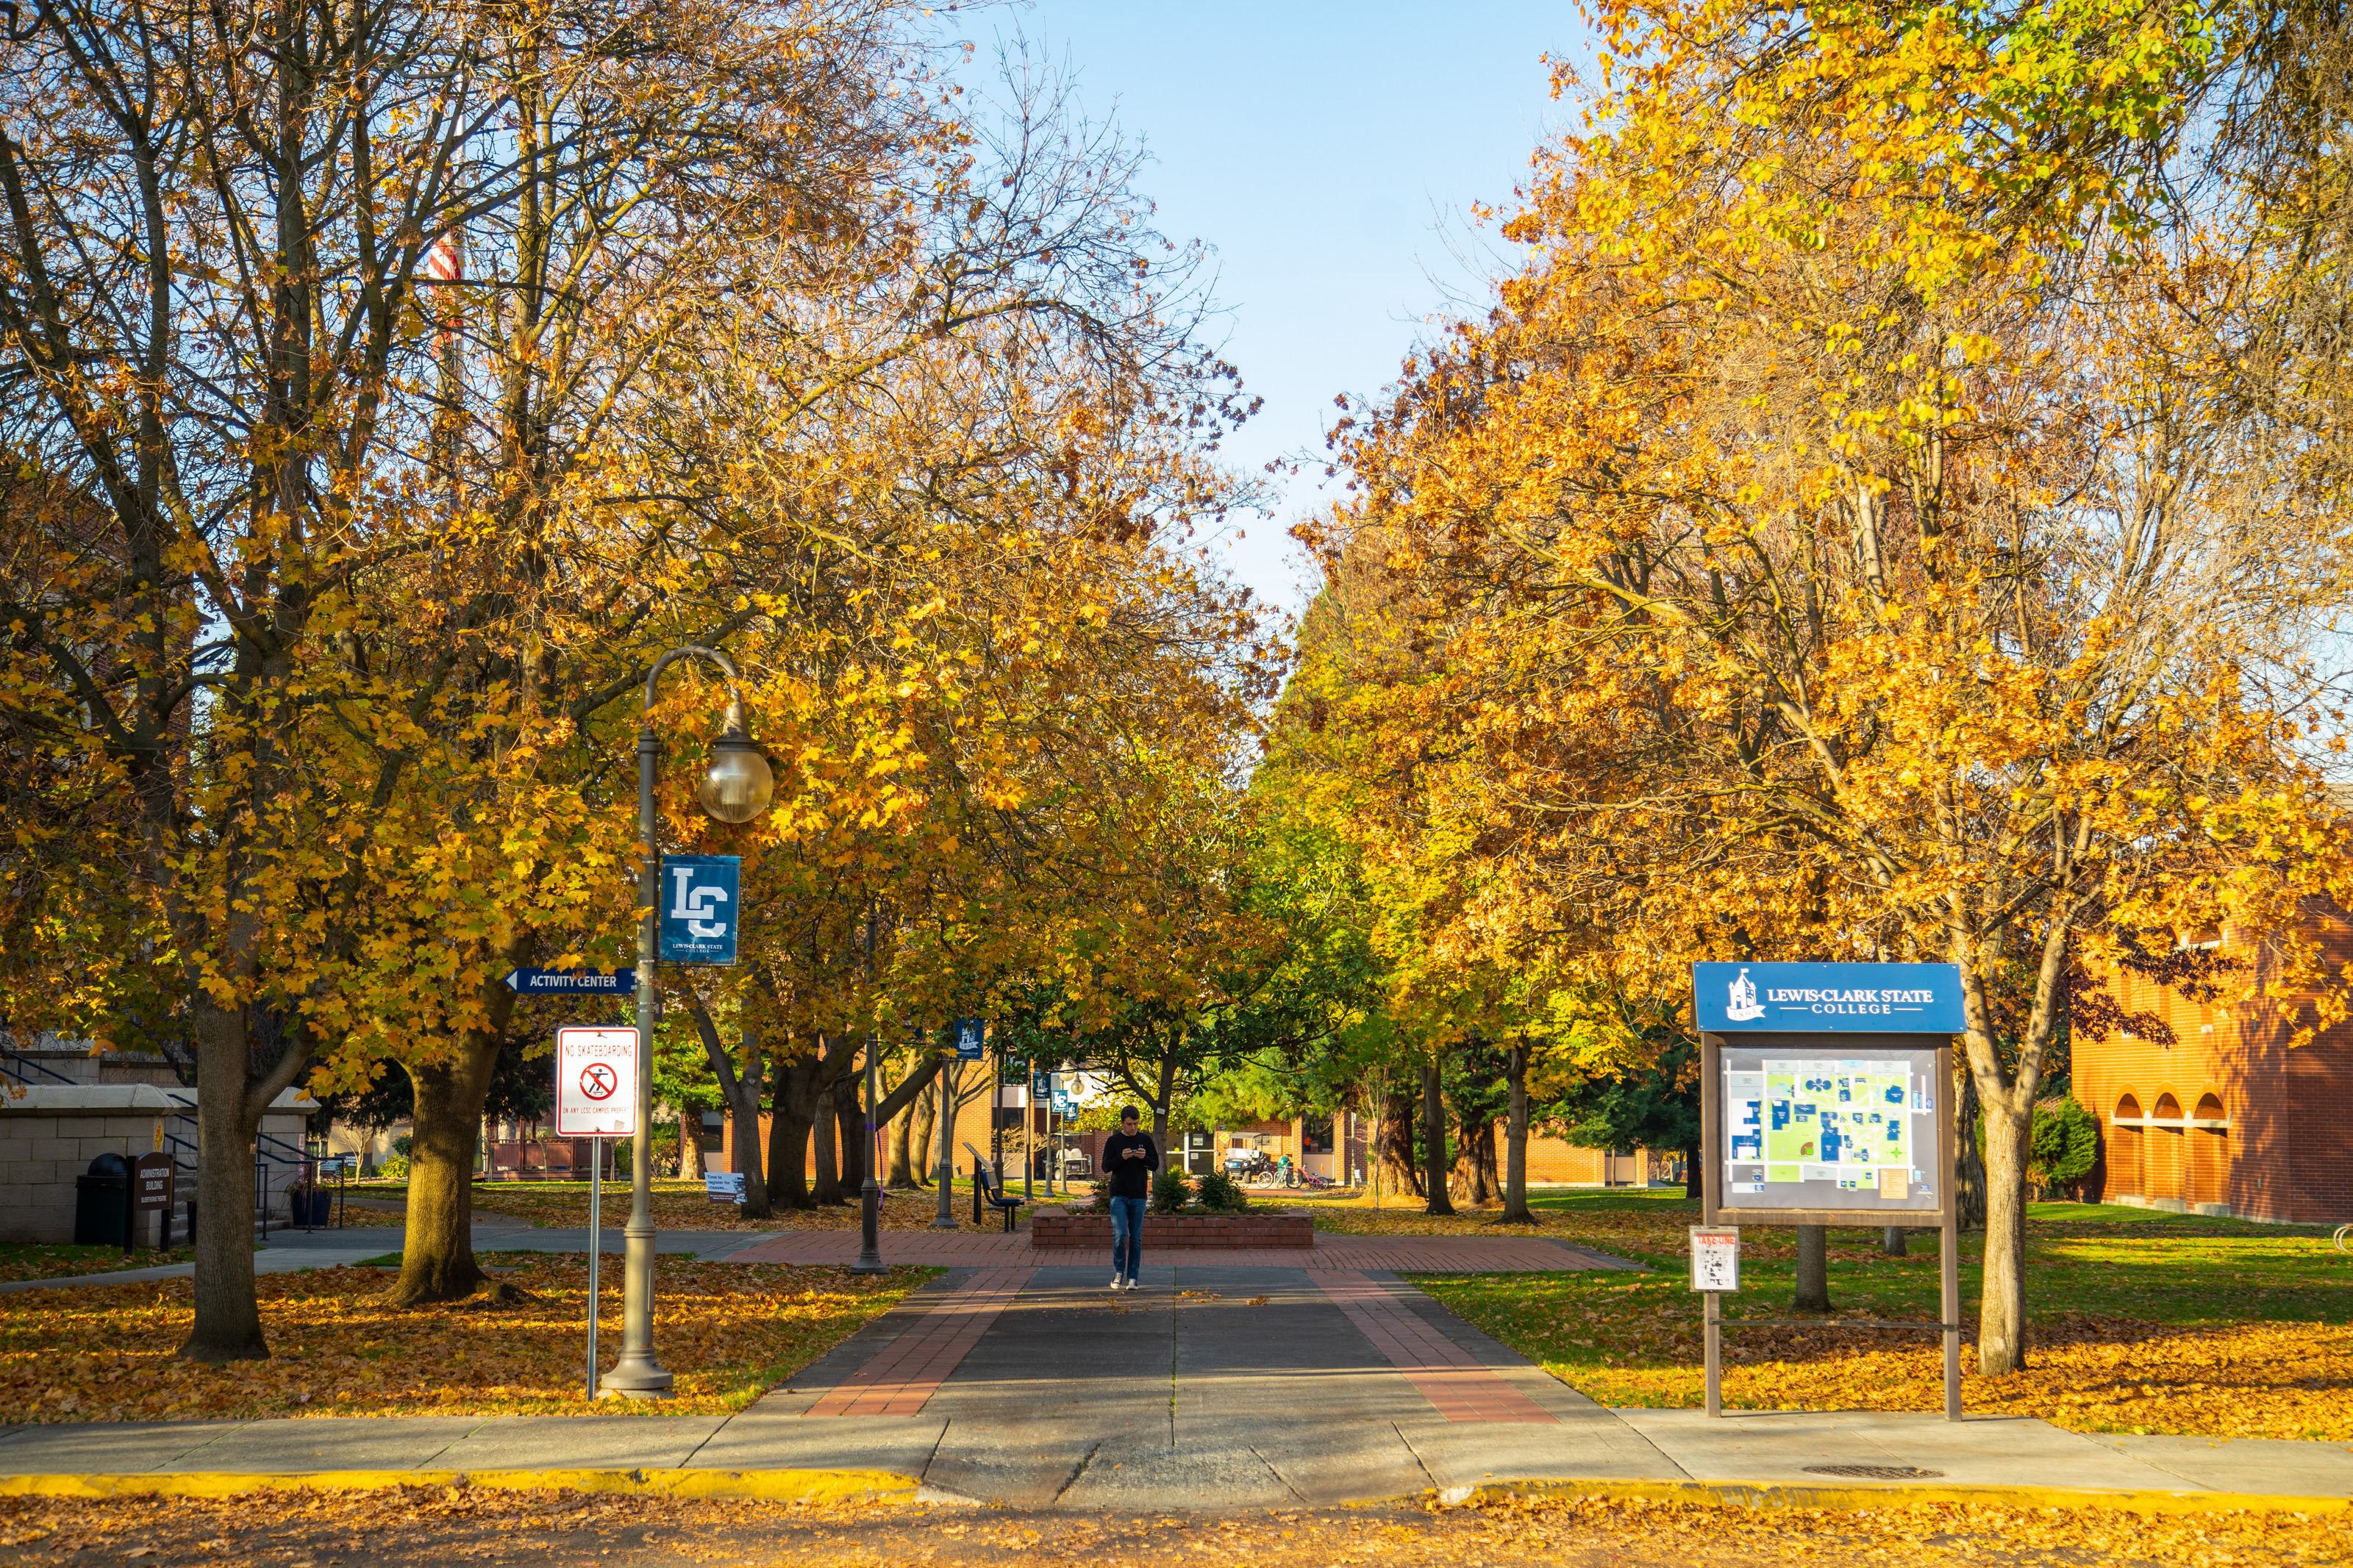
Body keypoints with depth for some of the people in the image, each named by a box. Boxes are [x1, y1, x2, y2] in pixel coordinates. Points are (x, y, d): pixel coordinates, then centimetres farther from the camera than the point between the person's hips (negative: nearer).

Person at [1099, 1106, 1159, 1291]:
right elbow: (1106, 1167, -1)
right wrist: (1122, 1158, -17)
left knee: (1136, 1239, 2)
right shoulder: (1113, 1141, 3)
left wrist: (1144, 1158, -14)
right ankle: (1119, 1271, 4)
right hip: (1118, 1195, -1)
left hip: (1139, 1196, 1)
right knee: (1119, 1235, -12)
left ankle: (1132, 1277, 6)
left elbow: (1155, 1166, 7)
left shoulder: (1145, 1140, 7)